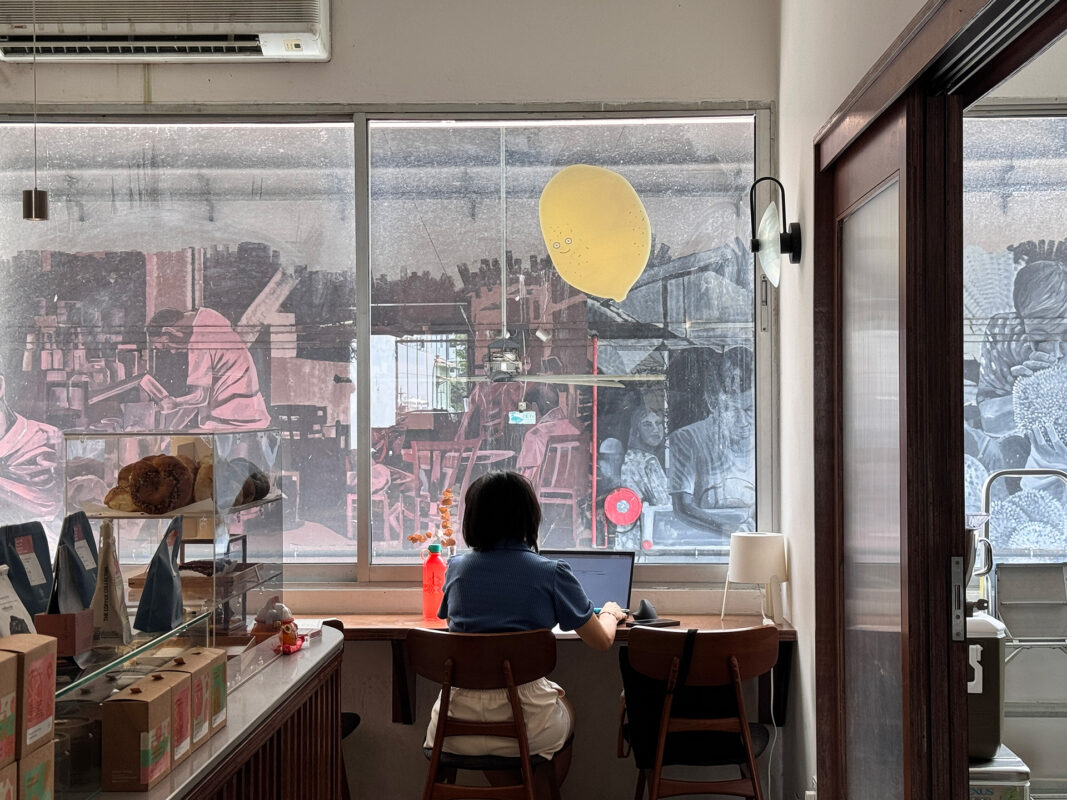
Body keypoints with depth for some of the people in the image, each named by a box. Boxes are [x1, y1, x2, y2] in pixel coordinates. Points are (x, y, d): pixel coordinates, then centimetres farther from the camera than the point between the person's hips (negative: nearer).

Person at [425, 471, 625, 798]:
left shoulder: (456, 568, 2)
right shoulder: (552, 574, -7)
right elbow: (602, 642, 4)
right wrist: (609, 613, 27)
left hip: (456, 726, 2)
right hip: (523, 727, -2)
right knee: (566, 708, 32)